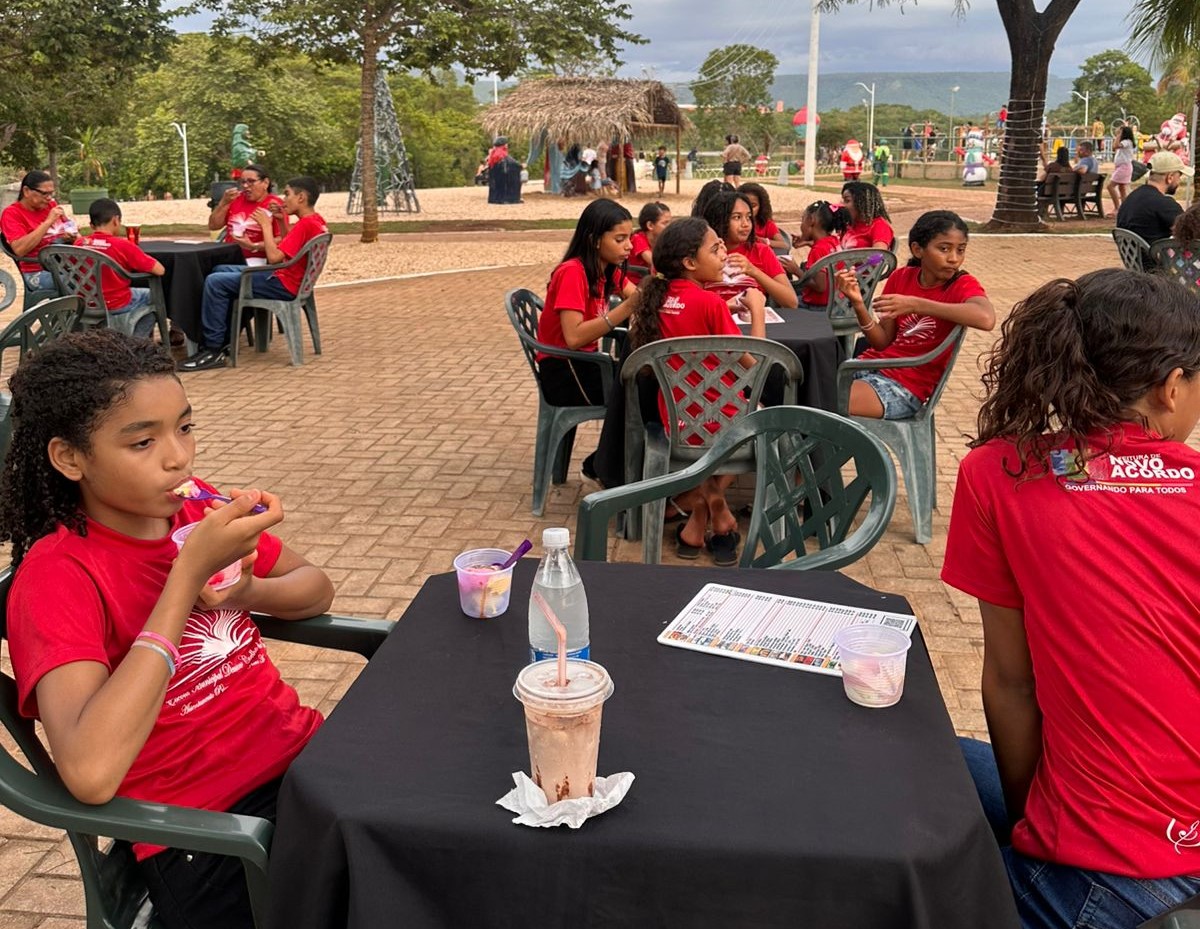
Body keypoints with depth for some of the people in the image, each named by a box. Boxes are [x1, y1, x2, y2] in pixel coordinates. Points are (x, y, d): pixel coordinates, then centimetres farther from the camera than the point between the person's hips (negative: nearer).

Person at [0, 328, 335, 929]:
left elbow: (316, 589, 15)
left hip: (305, 755, 6)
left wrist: (247, 592, -9)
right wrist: (189, 572, -26)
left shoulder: (198, 510, 1)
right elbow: (90, 774, -28)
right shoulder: (55, 575, -14)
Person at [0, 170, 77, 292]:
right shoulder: (12, 213, -3)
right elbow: (19, 249, -17)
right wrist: (48, 222, -17)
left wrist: (71, 237, 0)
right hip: (38, 273, -6)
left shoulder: (51, 205, 11)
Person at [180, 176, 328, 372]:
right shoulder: (317, 220, 9)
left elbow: (274, 257, -26)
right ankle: (224, 340, 17)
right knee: (221, 270, 19)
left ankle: (213, 349, -8)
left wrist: (266, 225, -14)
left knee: (214, 282, -13)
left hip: (284, 286, -11)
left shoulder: (306, 224, -21)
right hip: (286, 277, 11)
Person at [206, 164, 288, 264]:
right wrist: (224, 203, 0)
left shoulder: (275, 205, -5)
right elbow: (213, 226, 13)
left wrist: (254, 247, -21)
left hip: (255, 260, -6)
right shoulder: (236, 198, 12)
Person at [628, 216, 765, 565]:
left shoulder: (657, 298, 0)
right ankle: (713, 496, 21)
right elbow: (753, 362, -16)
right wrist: (757, 309, -4)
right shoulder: (709, 302, -17)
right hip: (721, 422, -4)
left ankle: (700, 509, 24)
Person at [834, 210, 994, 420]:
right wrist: (858, 303, -11)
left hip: (906, 386, -5)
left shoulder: (962, 285, -7)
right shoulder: (901, 277, 6)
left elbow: (986, 319, -30)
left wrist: (914, 304, -29)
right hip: (871, 366, 5)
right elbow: (883, 342, 6)